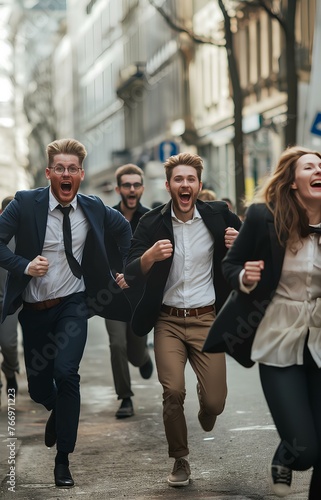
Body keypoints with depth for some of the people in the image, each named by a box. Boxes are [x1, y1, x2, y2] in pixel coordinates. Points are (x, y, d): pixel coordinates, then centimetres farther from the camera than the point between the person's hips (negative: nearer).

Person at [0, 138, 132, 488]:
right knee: (37, 386, 10)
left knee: (65, 373, -22)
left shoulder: (93, 208, -2)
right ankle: (57, 410, 50)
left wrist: (120, 269, 13)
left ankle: (63, 459, -8)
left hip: (72, 305, 0)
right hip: (34, 309, 1)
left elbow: (123, 229, 17)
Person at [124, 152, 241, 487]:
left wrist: (240, 243, -10)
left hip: (206, 320, 1)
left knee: (215, 401, -4)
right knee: (172, 393, -14)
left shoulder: (218, 215, -1)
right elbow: (131, 275, -8)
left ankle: (206, 407, 36)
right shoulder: (151, 223, -3)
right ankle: (180, 460, 10)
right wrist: (151, 255, -29)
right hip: (168, 321, 0)